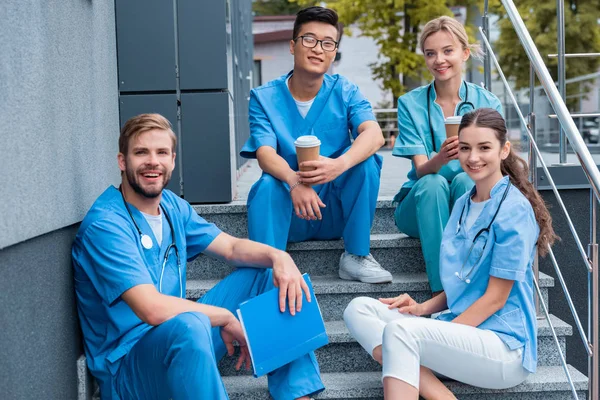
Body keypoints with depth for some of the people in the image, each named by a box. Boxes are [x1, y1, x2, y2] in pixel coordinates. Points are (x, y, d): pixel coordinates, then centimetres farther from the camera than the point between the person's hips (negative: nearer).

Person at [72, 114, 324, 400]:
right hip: (126, 368, -9)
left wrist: (277, 256, -12)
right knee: (189, 324, -41)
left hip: (180, 343, 9)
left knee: (268, 272, 7)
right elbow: (152, 309, -29)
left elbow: (232, 248, 9)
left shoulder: (172, 206, 6)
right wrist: (226, 318, -18)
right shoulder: (104, 225, -20)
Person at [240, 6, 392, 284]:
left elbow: (374, 134, -21)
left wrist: (339, 164, -44)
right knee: (267, 185, -31)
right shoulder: (264, 97, -4)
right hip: (290, 213, -1)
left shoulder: (344, 91, -2)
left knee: (366, 158, -23)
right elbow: (265, 153, -19)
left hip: (337, 210, 2)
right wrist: (294, 181, -42)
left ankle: (356, 257, -13)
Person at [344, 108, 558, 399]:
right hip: (461, 329, 9)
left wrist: (442, 333, -14)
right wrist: (424, 308, 1)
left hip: (504, 346, -8)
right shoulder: (463, 204, 12)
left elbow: (495, 298, -13)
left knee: (401, 330, -31)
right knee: (359, 309, -7)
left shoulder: (515, 210, -11)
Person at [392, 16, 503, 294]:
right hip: (421, 205, 0)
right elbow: (421, 169, -12)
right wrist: (440, 159, -36)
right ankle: (442, 293, -38)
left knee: (465, 180, -32)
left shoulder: (487, 103, 0)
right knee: (433, 183, -33)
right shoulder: (410, 104, -2)